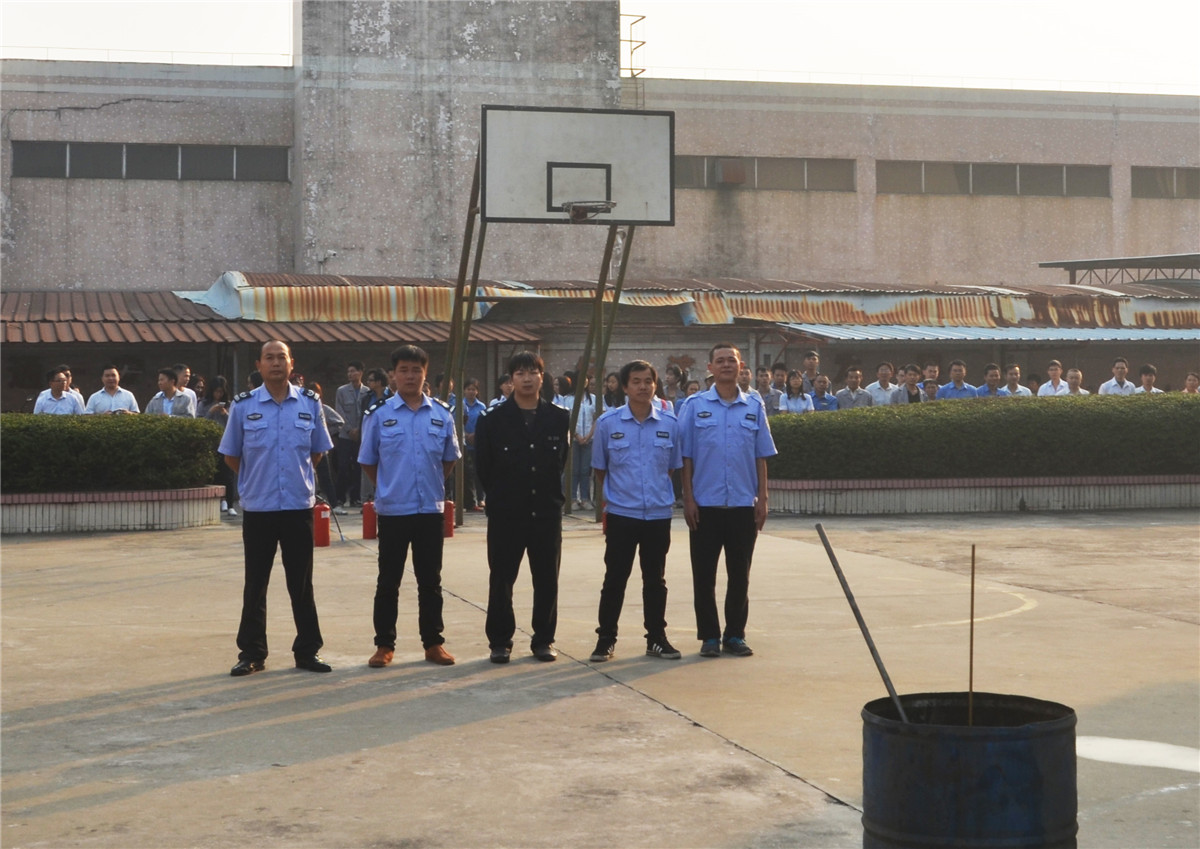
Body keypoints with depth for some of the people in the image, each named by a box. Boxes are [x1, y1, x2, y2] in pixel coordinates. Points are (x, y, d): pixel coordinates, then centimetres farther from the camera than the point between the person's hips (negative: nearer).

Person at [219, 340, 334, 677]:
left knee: (302, 583, 7)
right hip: (258, 507, -1)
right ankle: (251, 653, 14)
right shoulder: (243, 405, -2)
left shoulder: (310, 403, 2)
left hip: (299, 506, 1)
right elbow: (231, 454, 9)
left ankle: (307, 651, 15)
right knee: (255, 585, 6)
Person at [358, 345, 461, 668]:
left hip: (430, 509, 2)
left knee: (430, 580, 9)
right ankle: (384, 644, 13)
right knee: (388, 581, 6)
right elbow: (368, 462, 5)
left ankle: (433, 642, 17)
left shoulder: (442, 414, 1)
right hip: (392, 510, -2)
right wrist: (390, 487, 9)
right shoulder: (378, 414, -4)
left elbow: (450, 459, 14)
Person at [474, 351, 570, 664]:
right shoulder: (492, 419, -2)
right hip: (505, 514, -1)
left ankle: (544, 639, 18)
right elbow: (483, 465, 2)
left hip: (547, 512, 2)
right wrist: (499, 497, 4)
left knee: (547, 579, 7)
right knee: (501, 580, 4)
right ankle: (500, 641, 14)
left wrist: (556, 495, 7)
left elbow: (567, 461, 9)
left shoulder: (560, 418, 3)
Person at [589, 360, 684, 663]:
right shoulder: (607, 423, -4)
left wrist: (661, 495, 7)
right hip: (621, 514, -1)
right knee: (615, 578, 5)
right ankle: (606, 638, 15)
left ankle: (657, 638, 21)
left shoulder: (670, 423, -1)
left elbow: (673, 467, 10)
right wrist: (609, 499, 8)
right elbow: (600, 469, 6)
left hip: (658, 514, 2)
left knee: (655, 579, 12)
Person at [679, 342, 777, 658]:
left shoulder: (754, 407, 5)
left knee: (740, 574, 8)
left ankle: (735, 634, 18)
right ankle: (709, 636, 13)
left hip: (743, 504, 2)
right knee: (704, 574, 3)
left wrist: (762, 499, 2)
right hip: (706, 504, -1)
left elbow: (761, 457, 7)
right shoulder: (696, 406, 0)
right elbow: (686, 457, 0)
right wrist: (688, 499, -5)